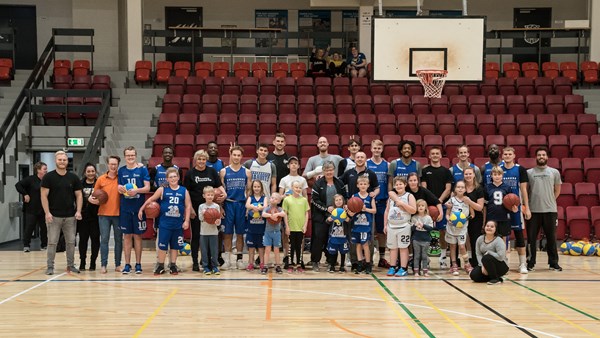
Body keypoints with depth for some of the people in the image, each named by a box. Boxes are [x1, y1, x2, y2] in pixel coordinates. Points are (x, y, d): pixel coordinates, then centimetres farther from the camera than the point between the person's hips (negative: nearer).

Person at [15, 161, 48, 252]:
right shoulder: (30, 179, -6)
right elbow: (18, 185, -9)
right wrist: (25, 195, -13)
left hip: (43, 209, 4)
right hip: (31, 209, -3)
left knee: (44, 227, 8)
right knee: (29, 227, 1)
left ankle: (44, 245, 19)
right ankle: (26, 245, 11)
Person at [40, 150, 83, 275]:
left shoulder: (73, 177, 7)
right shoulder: (48, 177, -1)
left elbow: (79, 195, 8)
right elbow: (43, 195, -4)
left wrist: (78, 211, -4)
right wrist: (47, 212, -12)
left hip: (70, 216, 3)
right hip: (54, 216, -3)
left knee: (71, 242, 7)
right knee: (52, 242, -1)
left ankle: (71, 265, 17)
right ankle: (50, 266, 7)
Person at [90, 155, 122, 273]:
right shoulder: (101, 179, 5)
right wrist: (93, 199, -7)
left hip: (118, 213, 0)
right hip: (104, 214, 0)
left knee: (119, 239, 5)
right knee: (104, 239, 0)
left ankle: (118, 264, 13)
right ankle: (103, 265, 4)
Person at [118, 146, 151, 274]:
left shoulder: (142, 169, 0)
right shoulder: (121, 170, 8)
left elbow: (147, 188, -5)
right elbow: (119, 188, 11)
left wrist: (136, 190, -22)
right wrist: (121, 189, -12)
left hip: (139, 208, -2)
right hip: (125, 208, 2)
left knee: (137, 235, 4)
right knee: (127, 236, 5)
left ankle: (138, 264, 12)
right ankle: (127, 264, 11)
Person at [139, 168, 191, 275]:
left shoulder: (184, 191, 1)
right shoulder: (162, 190, -1)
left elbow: (188, 206, 2)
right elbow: (151, 199, 6)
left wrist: (186, 221, -4)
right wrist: (141, 209, 5)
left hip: (178, 224, 2)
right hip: (165, 223, -1)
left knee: (175, 246, 10)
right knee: (162, 245, 1)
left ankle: (173, 265, 21)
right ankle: (160, 266, 13)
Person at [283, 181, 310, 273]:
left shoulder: (304, 200, 5)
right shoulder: (287, 199, 0)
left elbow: (306, 213, 8)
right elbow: (285, 214, 1)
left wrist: (305, 225, 0)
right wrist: (287, 226, -4)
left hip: (301, 228, 2)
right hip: (291, 227, -2)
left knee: (299, 247, 8)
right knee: (291, 246, 4)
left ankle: (299, 265, 16)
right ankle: (290, 265, 11)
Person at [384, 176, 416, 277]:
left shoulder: (409, 196, -1)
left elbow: (413, 210, -11)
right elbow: (387, 211, 17)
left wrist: (402, 204, -18)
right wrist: (385, 225, 12)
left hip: (404, 226, -5)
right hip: (391, 226, 5)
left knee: (403, 247, -2)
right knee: (392, 248, 8)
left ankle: (403, 269, 1)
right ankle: (392, 268, 15)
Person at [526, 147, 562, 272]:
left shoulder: (554, 172, 7)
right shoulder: (529, 172, 4)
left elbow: (557, 190, 15)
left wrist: (550, 201, 10)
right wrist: (527, 205, 1)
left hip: (550, 210, 1)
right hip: (533, 210, -1)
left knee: (551, 238, 5)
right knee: (531, 238, 2)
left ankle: (553, 263, 15)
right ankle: (531, 263, 11)